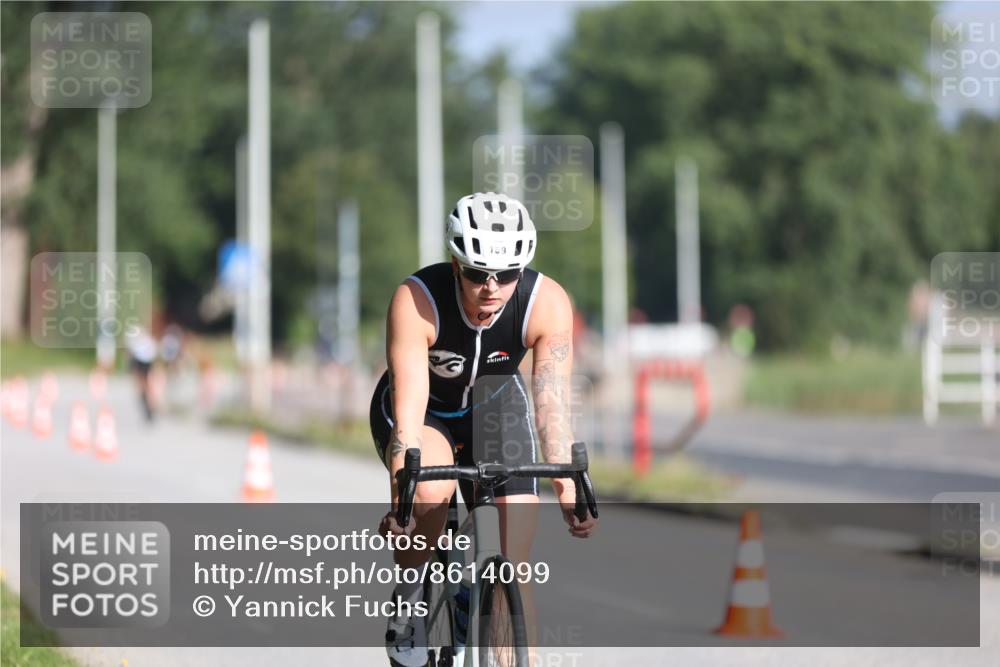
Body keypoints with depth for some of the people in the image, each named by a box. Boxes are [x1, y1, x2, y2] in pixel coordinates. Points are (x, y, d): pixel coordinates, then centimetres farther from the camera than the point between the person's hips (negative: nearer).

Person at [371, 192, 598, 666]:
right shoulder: (416, 301, -34)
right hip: (426, 409, -2)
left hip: (494, 406, 2)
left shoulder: (548, 303, -28)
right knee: (432, 490, -35)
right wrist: (401, 496, -50)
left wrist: (569, 489, -43)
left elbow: (553, 400, -31)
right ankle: (407, 599, -7)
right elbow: (409, 411, -38)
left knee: (514, 565, -11)